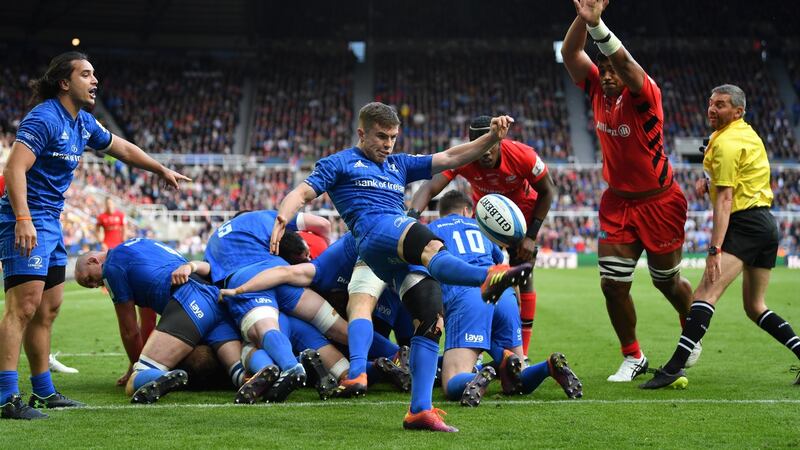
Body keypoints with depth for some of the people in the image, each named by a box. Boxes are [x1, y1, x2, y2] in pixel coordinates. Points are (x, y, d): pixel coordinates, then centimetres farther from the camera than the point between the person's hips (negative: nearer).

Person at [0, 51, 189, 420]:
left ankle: (43, 392, 22)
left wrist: (162, 171, 36)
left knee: (47, 309, 13)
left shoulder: (83, 123, 13)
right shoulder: (44, 118, -15)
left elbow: (123, 149, 29)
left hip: (50, 223, 10)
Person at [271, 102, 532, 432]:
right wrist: (282, 218, -12)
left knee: (431, 320, -11)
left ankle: (419, 409, -13)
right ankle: (488, 277, -71)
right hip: (374, 231, -7)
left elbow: (450, 159, 30)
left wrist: (492, 138, 17)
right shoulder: (340, 163, 21)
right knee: (430, 246, -39)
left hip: (404, 256, 7)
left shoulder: (399, 165, 35)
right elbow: (303, 192, 10)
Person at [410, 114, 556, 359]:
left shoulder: (523, 156, -33)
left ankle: (522, 354, -1)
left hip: (522, 210, -1)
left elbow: (547, 191, -17)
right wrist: (413, 215, -64)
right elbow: (430, 187, -44)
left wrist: (531, 236, -19)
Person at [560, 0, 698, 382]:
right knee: (612, 285, -3)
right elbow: (569, 54, -13)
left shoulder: (643, 95, -18)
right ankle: (633, 358, 14)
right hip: (617, 204, 4)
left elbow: (623, 61, -37)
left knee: (667, 282, 12)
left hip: (659, 204, -4)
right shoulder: (598, 90, -3)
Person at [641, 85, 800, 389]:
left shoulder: (725, 143, -10)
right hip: (767, 224, 10)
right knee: (755, 307, 18)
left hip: (745, 224, -10)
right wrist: (711, 182, 16)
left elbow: (724, 200, -17)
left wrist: (714, 249, -22)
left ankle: (674, 369, -34)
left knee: (706, 292, -22)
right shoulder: (748, 132, 18)